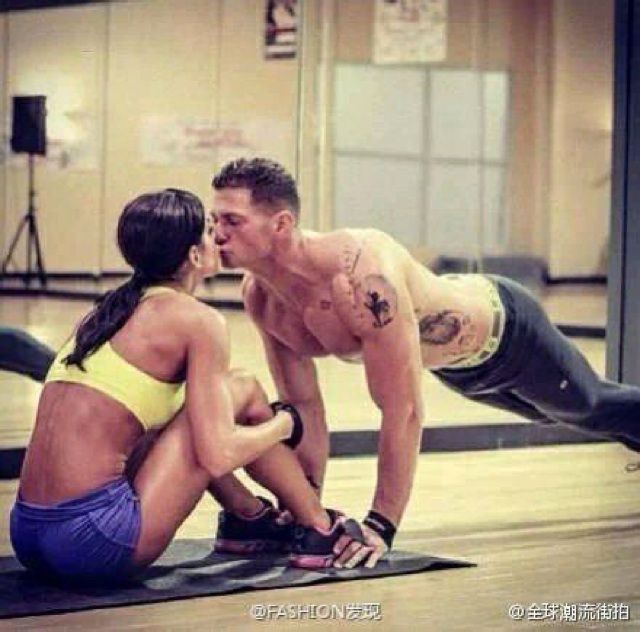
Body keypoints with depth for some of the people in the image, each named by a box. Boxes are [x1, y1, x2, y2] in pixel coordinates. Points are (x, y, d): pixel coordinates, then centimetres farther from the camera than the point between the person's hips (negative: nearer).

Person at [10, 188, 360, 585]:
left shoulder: (110, 310, 18)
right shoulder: (197, 320, -4)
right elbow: (218, 455, -12)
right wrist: (285, 422, 9)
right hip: (97, 541, -8)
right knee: (243, 389, 7)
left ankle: (250, 516, 33)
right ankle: (321, 530, 18)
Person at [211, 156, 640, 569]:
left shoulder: (360, 275, -48)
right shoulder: (259, 297, -24)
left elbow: (403, 412, -45)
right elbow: (303, 406, -12)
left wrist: (380, 526, -43)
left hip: (507, 329, -6)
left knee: (590, 406, 24)